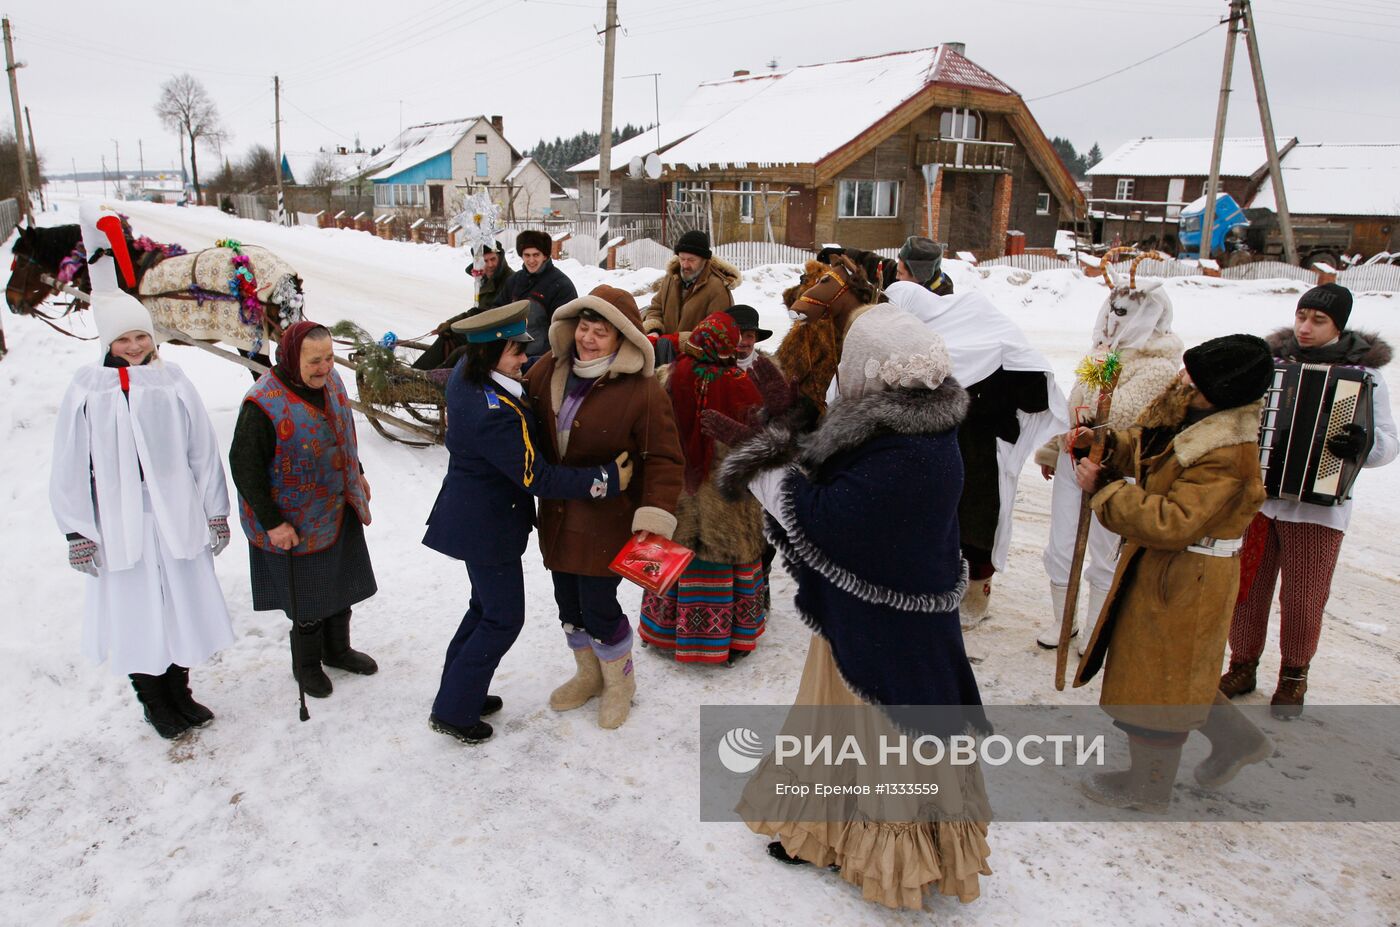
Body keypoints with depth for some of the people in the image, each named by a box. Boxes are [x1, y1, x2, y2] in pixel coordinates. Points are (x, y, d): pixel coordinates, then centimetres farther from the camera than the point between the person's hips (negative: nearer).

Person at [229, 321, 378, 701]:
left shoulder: (330, 381, -5)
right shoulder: (263, 405, -27)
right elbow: (244, 467, -21)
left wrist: (357, 474, 21)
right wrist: (272, 523, -19)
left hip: (340, 511, 7)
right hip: (295, 523, -7)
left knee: (343, 583, 21)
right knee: (308, 598, 8)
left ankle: (337, 649, 44)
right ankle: (306, 664, 33)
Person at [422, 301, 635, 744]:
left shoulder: (466, 372, -3)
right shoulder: (494, 413, -32)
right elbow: (534, 477, -29)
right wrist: (605, 480, -25)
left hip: (470, 514, 10)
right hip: (487, 526, -10)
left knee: (486, 605, 23)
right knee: (503, 619, 5)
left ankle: (460, 691, 37)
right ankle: (453, 712, 17)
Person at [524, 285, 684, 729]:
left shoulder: (642, 391, -19)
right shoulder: (550, 369, -1)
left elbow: (664, 458, -17)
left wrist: (655, 517, -25)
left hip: (607, 521, -6)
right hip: (557, 514, 6)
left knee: (598, 607, -1)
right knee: (568, 602, 18)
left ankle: (619, 684, 28)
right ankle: (589, 674, 43)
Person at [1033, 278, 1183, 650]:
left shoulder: (1160, 366, -14)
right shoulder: (1107, 349, 11)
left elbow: (1118, 412, -27)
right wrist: (1052, 448, 20)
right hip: (1072, 458, 7)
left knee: (1104, 555, 10)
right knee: (1059, 549, 12)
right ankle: (1062, 618, 31)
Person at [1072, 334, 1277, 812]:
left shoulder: (1228, 455, -29)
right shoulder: (1183, 410, -2)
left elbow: (1173, 523, -31)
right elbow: (1141, 446, 13)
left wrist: (1103, 490, -26)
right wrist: (1103, 442, -7)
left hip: (1185, 578, -9)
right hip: (1160, 565, 9)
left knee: (1158, 674, 7)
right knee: (1175, 667, 24)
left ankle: (1148, 785, 27)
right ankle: (1236, 738, 43)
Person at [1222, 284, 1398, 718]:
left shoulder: (1362, 372, -3)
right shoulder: (1272, 358, 5)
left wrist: (1364, 444, -27)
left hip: (1316, 507, -3)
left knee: (1303, 599, 6)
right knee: (1245, 588, 9)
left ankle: (1294, 676, 28)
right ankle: (1243, 666, 27)